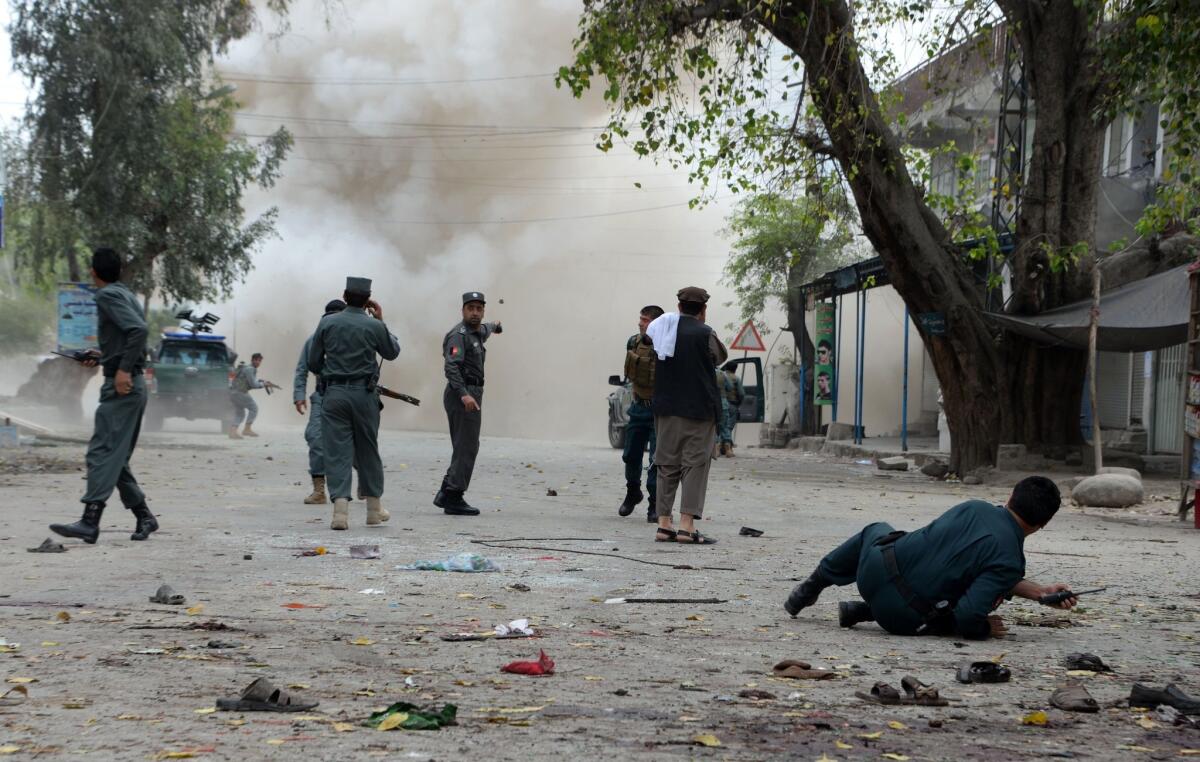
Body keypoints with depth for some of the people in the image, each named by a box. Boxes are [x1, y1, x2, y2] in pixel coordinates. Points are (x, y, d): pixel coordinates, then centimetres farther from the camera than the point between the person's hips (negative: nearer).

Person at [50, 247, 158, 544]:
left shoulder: (108, 296, -8)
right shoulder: (127, 295, 20)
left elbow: (138, 329, -23)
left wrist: (124, 369, -25)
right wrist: (103, 357, 30)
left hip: (121, 387, -10)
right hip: (133, 387, 10)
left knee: (102, 453, -15)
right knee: (116, 457, 13)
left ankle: (89, 522, -22)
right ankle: (143, 517, 15)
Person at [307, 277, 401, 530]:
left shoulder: (327, 322, 0)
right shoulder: (374, 326, -4)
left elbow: (313, 362, 5)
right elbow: (392, 352, 13)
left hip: (333, 393, 0)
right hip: (364, 394, 0)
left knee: (337, 452, -1)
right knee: (367, 452, 13)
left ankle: (341, 508, -15)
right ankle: (374, 509, 23)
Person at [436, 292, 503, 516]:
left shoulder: (477, 332, 16)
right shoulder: (459, 335, -12)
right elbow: (451, 366, -24)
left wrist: (494, 327, 66)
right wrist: (464, 394, -35)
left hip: (471, 394, 10)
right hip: (463, 395, -10)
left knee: (465, 448, 12)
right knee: (466, 448, -9)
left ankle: (446, 493, 14)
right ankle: (454, 499, -7)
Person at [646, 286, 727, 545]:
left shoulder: (661, 330, 4)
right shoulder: (705, 334, -10)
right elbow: (720, 357, 5)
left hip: (666, 407, 5)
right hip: (698, 408, -5)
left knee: (667, 465, 11)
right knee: (695, 465, -2)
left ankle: (664, 524, 9)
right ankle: (687, 525, -10)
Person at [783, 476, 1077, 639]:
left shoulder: (975, 508, 3)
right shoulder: (1010, 560, -15)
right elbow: (968, 619, -23)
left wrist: (1038, 591, 18)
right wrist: (986, 627, 0)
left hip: (876, 568, 5)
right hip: (906, 620, -5)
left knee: (875, 530, 37)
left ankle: (814, 585, 40)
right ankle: (863, 612, 10)